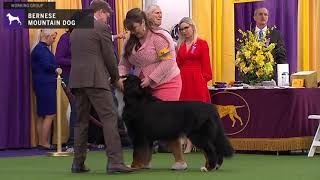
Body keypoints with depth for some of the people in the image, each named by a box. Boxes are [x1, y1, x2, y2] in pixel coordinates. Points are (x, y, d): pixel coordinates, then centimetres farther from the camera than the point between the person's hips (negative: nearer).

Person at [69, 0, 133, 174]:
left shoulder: (75, 30, 20)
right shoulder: (102, 28, -1)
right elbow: (109, 56, -2)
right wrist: (116, 78, 12)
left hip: (76, 80, 7)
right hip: (96, 79, -7)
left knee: (81, 121, 11)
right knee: (109, 118, -9)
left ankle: (78, 163, 10)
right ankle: (115, 161, -18)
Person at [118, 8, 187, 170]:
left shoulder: (159, 37, -15)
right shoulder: (131, 42, 8)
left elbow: (168, 62, -21)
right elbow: (124, 64, 8)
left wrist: (150, 79, -23)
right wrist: (120, 77, -13)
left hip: (166, 84, -7)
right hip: (145, 87, 7)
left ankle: (180, 160, -2)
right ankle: (143, 161, 10)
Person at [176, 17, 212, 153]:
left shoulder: (202, 44, 1)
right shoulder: (180, 45, 14)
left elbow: (205, 65, -2)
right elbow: (178, 64, 11)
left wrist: (204, 79, -10)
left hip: (197, 81, -4)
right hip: (183, 80, 4)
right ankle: (188, 145, 3)